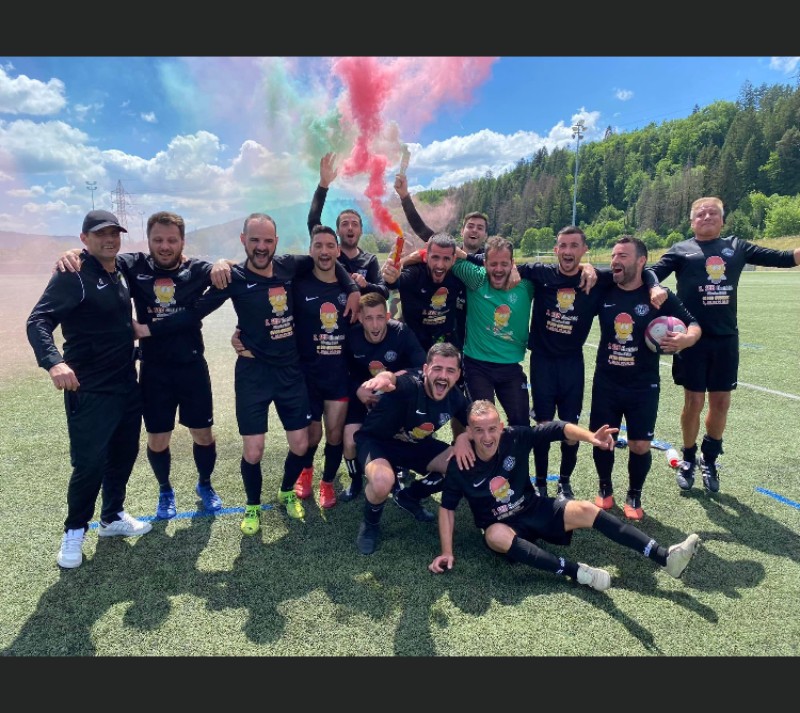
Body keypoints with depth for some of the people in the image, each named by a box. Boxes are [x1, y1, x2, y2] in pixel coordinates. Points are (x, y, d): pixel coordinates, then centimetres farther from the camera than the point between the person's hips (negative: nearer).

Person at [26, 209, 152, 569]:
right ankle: (74, 531, 21)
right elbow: (38, 321, -21)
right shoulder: (73, 275, -13)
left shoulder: (120, 271, 10)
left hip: (127, 384, 8)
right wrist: (53, 361, -36)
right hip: (89, 390, -7)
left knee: (124, 455, 16)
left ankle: (113, 517, 35)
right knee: (89, 464, -2)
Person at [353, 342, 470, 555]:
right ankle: (370, 524, 0)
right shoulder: (410, 386, -34)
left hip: (416, 444, 6)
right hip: (376, 440, -6)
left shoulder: (456, 398, -14)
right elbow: (392, 379, -57)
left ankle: (409, 496, 16)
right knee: (383, 482, -37)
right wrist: (384, 378, -82)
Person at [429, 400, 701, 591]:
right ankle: (577, 571, -38)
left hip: (537, 509, 3)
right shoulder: (460, 466, -19)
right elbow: (447, 508, -10)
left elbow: (556, 429, -14)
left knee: (586, 510, -18)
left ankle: (666, 557, -18)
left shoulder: (515, 437, -15)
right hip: (501, 525, -2)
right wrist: (447, 552, -16)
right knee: (496, 536, -38)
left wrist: (590, 436, -31)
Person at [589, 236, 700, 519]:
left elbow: (694, 325, -3)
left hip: (643, 385, -1)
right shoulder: (603, 292, -3)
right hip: (606, 382, 2)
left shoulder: (659, 296, -8)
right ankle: (605, 489, 33)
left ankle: (634, 496, 27)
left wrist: (686, 339, -24)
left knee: (640, 445, 1)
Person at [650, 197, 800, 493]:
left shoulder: (736, 247, 10)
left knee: (721, 402, 9)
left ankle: (709, 459, 31)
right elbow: (652, 273, -13)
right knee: (694, 402, 3)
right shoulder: (681, 250, 1)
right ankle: (688, 460, 25)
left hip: (726, 338, 3)